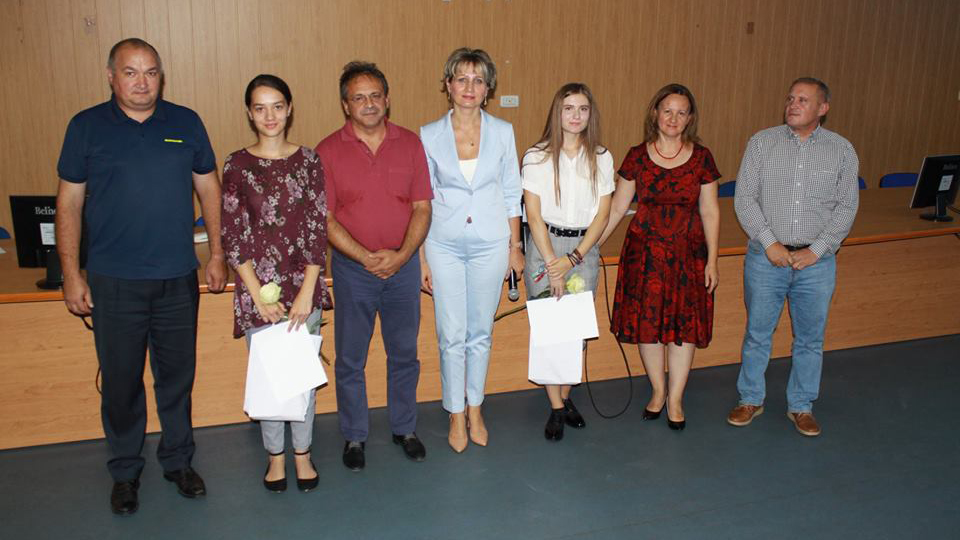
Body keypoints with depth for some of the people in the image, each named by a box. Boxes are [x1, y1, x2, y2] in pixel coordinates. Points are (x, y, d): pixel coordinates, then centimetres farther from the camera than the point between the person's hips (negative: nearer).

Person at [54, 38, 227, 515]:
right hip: (113, 283, -1)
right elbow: (69, 202, 1)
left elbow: (209, 188, 9)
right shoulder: (87, 126, -1)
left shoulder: (186, 123, 3)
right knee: (121, 381, 9)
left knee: (177, 374, 13)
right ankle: (125, 471, 28)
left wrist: (217, 254, 6)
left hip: (178, 279, 1)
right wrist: (71, 274, -3)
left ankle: (178, 460, 31)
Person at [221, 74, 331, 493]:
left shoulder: (308, 161, 0)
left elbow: (318, 228, -2)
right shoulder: (237, 165, -3)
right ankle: (275, 454, 29)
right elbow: (233, 235, -5)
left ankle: (302, 452, 28)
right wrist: (258, 295, -10)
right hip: (257, 286, 0)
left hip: (303, 285, 1)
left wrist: (307, 291, -9)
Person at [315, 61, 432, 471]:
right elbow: (325, 219, -8)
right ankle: (354, 436, 26)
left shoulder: (410, 144, 1)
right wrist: (366, 257, -18)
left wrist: (401, 255, -15)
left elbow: (422, 208, -1)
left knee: (404, 354, 13)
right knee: (350, 359, 9)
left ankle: (404, 428, 31)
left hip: (404, 265, 2)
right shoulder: (328, 151, -5)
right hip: (352, 267, -1)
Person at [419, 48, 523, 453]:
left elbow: (511, 195, 7)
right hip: (445, 244, -1)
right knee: (451, 335, 4)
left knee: (481, 332, 11)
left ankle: (474, 409, 27)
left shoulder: (502, 132, 0)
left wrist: (514, 246, 6)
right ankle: (456, 414, 20)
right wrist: (419, 257, -1)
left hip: (490, 244, 1)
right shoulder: (429, 135, -2)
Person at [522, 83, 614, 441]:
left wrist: (572, 259, -10)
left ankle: (565, 395, 22)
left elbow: (602, 214, 0)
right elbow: (533, 215, -6)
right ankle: (556, 407, 9)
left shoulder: (602, 158, 2)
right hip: (545, 244, -2)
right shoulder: (537, 157, -4)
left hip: (585, 247, 2)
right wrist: (552, 266, -11)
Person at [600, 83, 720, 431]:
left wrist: (712, 260, -2)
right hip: (644, 252, 1)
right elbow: (616, 208, 2)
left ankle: (675, 400, 20)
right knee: (647, 322, 7)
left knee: (684, 324, 5)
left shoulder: (701, 158, -2)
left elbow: (710, 212, 1)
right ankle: (658, 391, 27)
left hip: (688, 254, 0)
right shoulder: (637, 157, -2)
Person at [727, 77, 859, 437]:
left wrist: (815, 250, -11)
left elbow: (846, 207, 0)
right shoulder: (762, 142, 0)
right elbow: (744, 198, -4)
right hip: (766, 258, -1)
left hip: (817, 262, 1)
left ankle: (801, 406, 29)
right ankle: (750, 399, 28)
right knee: (757, 333, 10)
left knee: (810, 339, 11)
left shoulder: (842, 150, 1)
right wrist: (770, 243, -12)